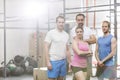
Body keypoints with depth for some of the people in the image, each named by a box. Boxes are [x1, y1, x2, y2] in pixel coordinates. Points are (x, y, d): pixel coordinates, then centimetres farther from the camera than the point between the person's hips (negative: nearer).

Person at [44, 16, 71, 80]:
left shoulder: (66, 35, 12)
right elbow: (46, 48, -9)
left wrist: (70, 62, 12)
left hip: (63, 61, 6)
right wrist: (48, 62, -16)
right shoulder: (51, 33, -5)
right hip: (53, 61, -6)